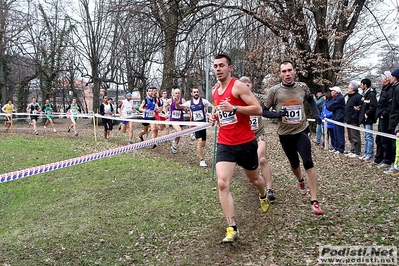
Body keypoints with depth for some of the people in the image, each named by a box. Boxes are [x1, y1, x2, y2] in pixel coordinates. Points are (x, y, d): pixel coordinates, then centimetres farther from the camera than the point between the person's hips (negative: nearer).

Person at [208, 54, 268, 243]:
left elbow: (258, 109, -17)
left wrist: (233, 108, -27)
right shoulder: (215, 91, 9)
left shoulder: (239, 86, -11)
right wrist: (215, 117, 5)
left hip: (246, 143, -4)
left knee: (254, 180, 18)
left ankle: (263, 196, 56)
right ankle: (232, 228, -11)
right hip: (224, 144, 4)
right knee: (222, 184, -16)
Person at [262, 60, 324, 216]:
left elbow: (310, 100, 19)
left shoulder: (302, 87, -3)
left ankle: (314, 202, -13)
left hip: (301, 131, -1)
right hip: (285, 134, 1)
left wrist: (316, 114, 4)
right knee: (294, 164, 18)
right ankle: (300, 181, 54)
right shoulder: (274, 91, -9)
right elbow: (264, 111, -2)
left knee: (308, 163, -17)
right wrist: (277, 114, -20)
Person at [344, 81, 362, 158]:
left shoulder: (358, 97, -15)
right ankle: (352, 151, 24)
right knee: (350, 137, 16)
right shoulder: (350, 97, 17)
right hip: (349, 120, 10)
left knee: (355, 137, -4)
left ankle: (357, 153, 2)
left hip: (354, 121, -10)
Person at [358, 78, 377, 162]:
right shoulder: (365, 94, 15)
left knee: (369, 137, -6)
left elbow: (374, 107, -23)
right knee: (366, 137, 15)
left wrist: (367, 113, -18)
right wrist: (360, 108, 6)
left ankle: (370, 156, -3)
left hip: (368, 119, -10)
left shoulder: (371, 94, -15)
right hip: (365, 120, 10)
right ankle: (366, 154, 22)